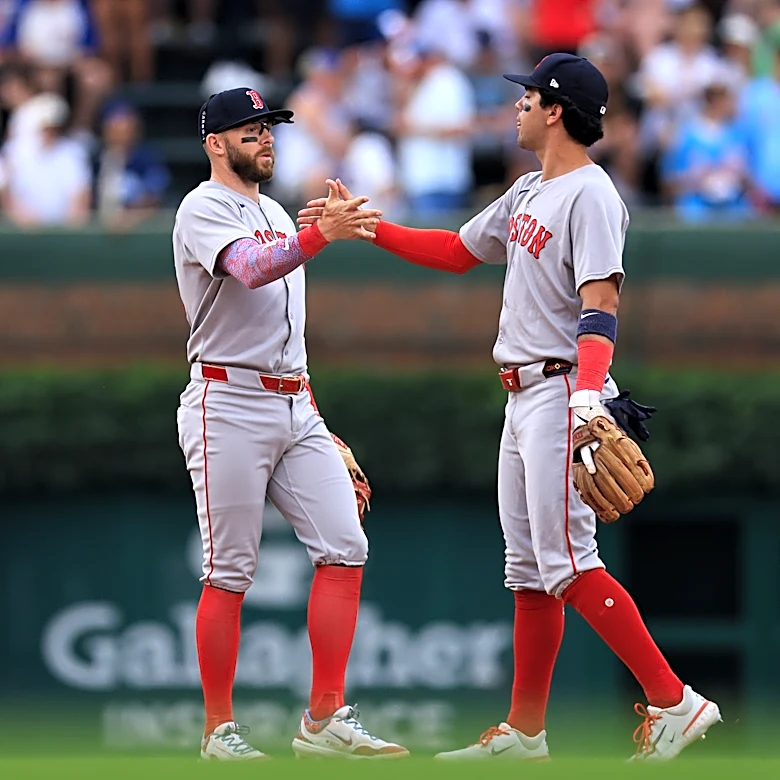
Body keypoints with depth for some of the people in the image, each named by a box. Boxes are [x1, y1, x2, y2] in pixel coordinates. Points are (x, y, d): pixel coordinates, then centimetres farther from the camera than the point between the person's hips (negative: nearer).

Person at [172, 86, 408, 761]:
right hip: (228, 405, -8)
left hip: (295, 408, 8)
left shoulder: (277, 216, 22)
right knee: (230, 574, -4)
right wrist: (321, 234, -43)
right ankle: (220, 731, 3)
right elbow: (249, 269, -28)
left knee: (344, 548, -5)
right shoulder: (204, 209, -6)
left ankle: (325, 720, -4)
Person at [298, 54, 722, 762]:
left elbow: (600, 305, -24)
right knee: (529, 569, 11)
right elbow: (456, 252, 28)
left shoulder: (590, 195, -14)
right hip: (523, 398, 10)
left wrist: (588, 396, -36)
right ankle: (524, 733, 16)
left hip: (563, 393, -10)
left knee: (567, 563, -15)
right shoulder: (528, 193, 16)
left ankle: (674, 701, -16)